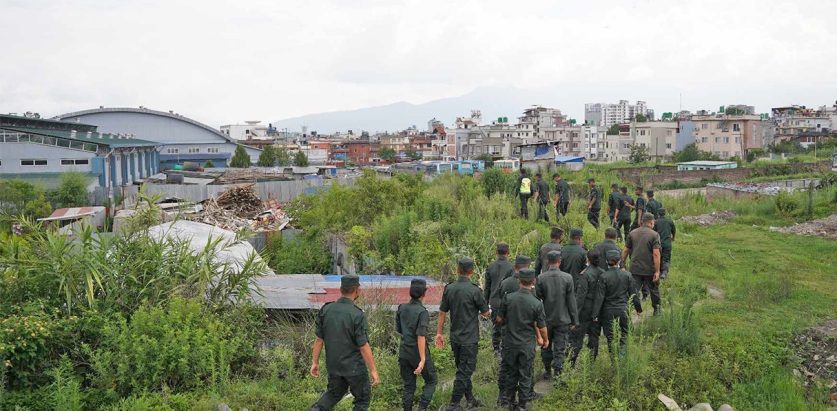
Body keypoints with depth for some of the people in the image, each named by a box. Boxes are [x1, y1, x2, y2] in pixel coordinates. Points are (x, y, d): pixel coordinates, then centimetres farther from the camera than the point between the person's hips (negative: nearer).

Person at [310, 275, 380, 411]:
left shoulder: (326, 310, -6)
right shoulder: (357, 315, -21)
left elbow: (319, 339, -1)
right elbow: (363, 346, -18)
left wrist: (315, 362, 9)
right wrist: (373, 370, -10)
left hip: (333, 364, 5)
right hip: (354, 367, -5)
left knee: (334, 392, 27)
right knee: (363, 398, 15)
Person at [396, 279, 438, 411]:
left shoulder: (401, 308, 0)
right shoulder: (422, 312, -18)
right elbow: (421, 336, -24)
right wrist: (423, 360, -24)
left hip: (404, 353, 5)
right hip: (419, 353, -5)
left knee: (408, 386, 14)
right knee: (431, 381, 13)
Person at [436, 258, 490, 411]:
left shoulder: (449, 288, -2)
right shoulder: (474, 290, -17)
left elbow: (442, 312, 3)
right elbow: (485, 313, -8)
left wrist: (439, 333, 11)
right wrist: (483, 312, 16)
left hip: (455, 337, 6)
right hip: (469, 338, -6)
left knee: (463, 369, 19)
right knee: (465, 371, 3)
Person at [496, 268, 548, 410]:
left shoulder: (508, 298, -12)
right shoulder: (537, 303, -15)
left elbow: (500, 318, -1)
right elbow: (542, 327, -6)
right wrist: (545, 340, 13)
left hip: (510, 343, 2)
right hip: (527, 345, -1)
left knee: (509, 371, 15)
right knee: (525, 374, 12)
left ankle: (507, 398, 27)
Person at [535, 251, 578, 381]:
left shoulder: (540, 278, -9)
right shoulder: (567, 278, -9)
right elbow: (572, 301, -5)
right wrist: (574, 321, 2)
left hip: (546, 319, 1)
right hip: (562, 320, -1)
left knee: (546, 346, 17)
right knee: (560, 348, 6)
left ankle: (547, 371, 28)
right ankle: (557, 373, 3)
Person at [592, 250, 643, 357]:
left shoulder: (604, 277, -13)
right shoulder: (627, 275, -6)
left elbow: (600, 297, -12)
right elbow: (633, 293, 2)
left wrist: (595, 315, -7)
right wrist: (638, 308, 16)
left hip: (608, 311, -1)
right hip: (623, 310, 1)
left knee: (610, 337, 10)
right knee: (624, 336, 14)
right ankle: (622, 355, -1)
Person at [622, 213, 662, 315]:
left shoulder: (632, 233, 3)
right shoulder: (654, 235, -8)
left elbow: (625, 251, 6)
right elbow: (656, 254, -15)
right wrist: (657, 271, -14)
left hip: (635, 269, 2)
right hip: (649, 270, -2)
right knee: (654, 290, 18)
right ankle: (657, 310, 33)